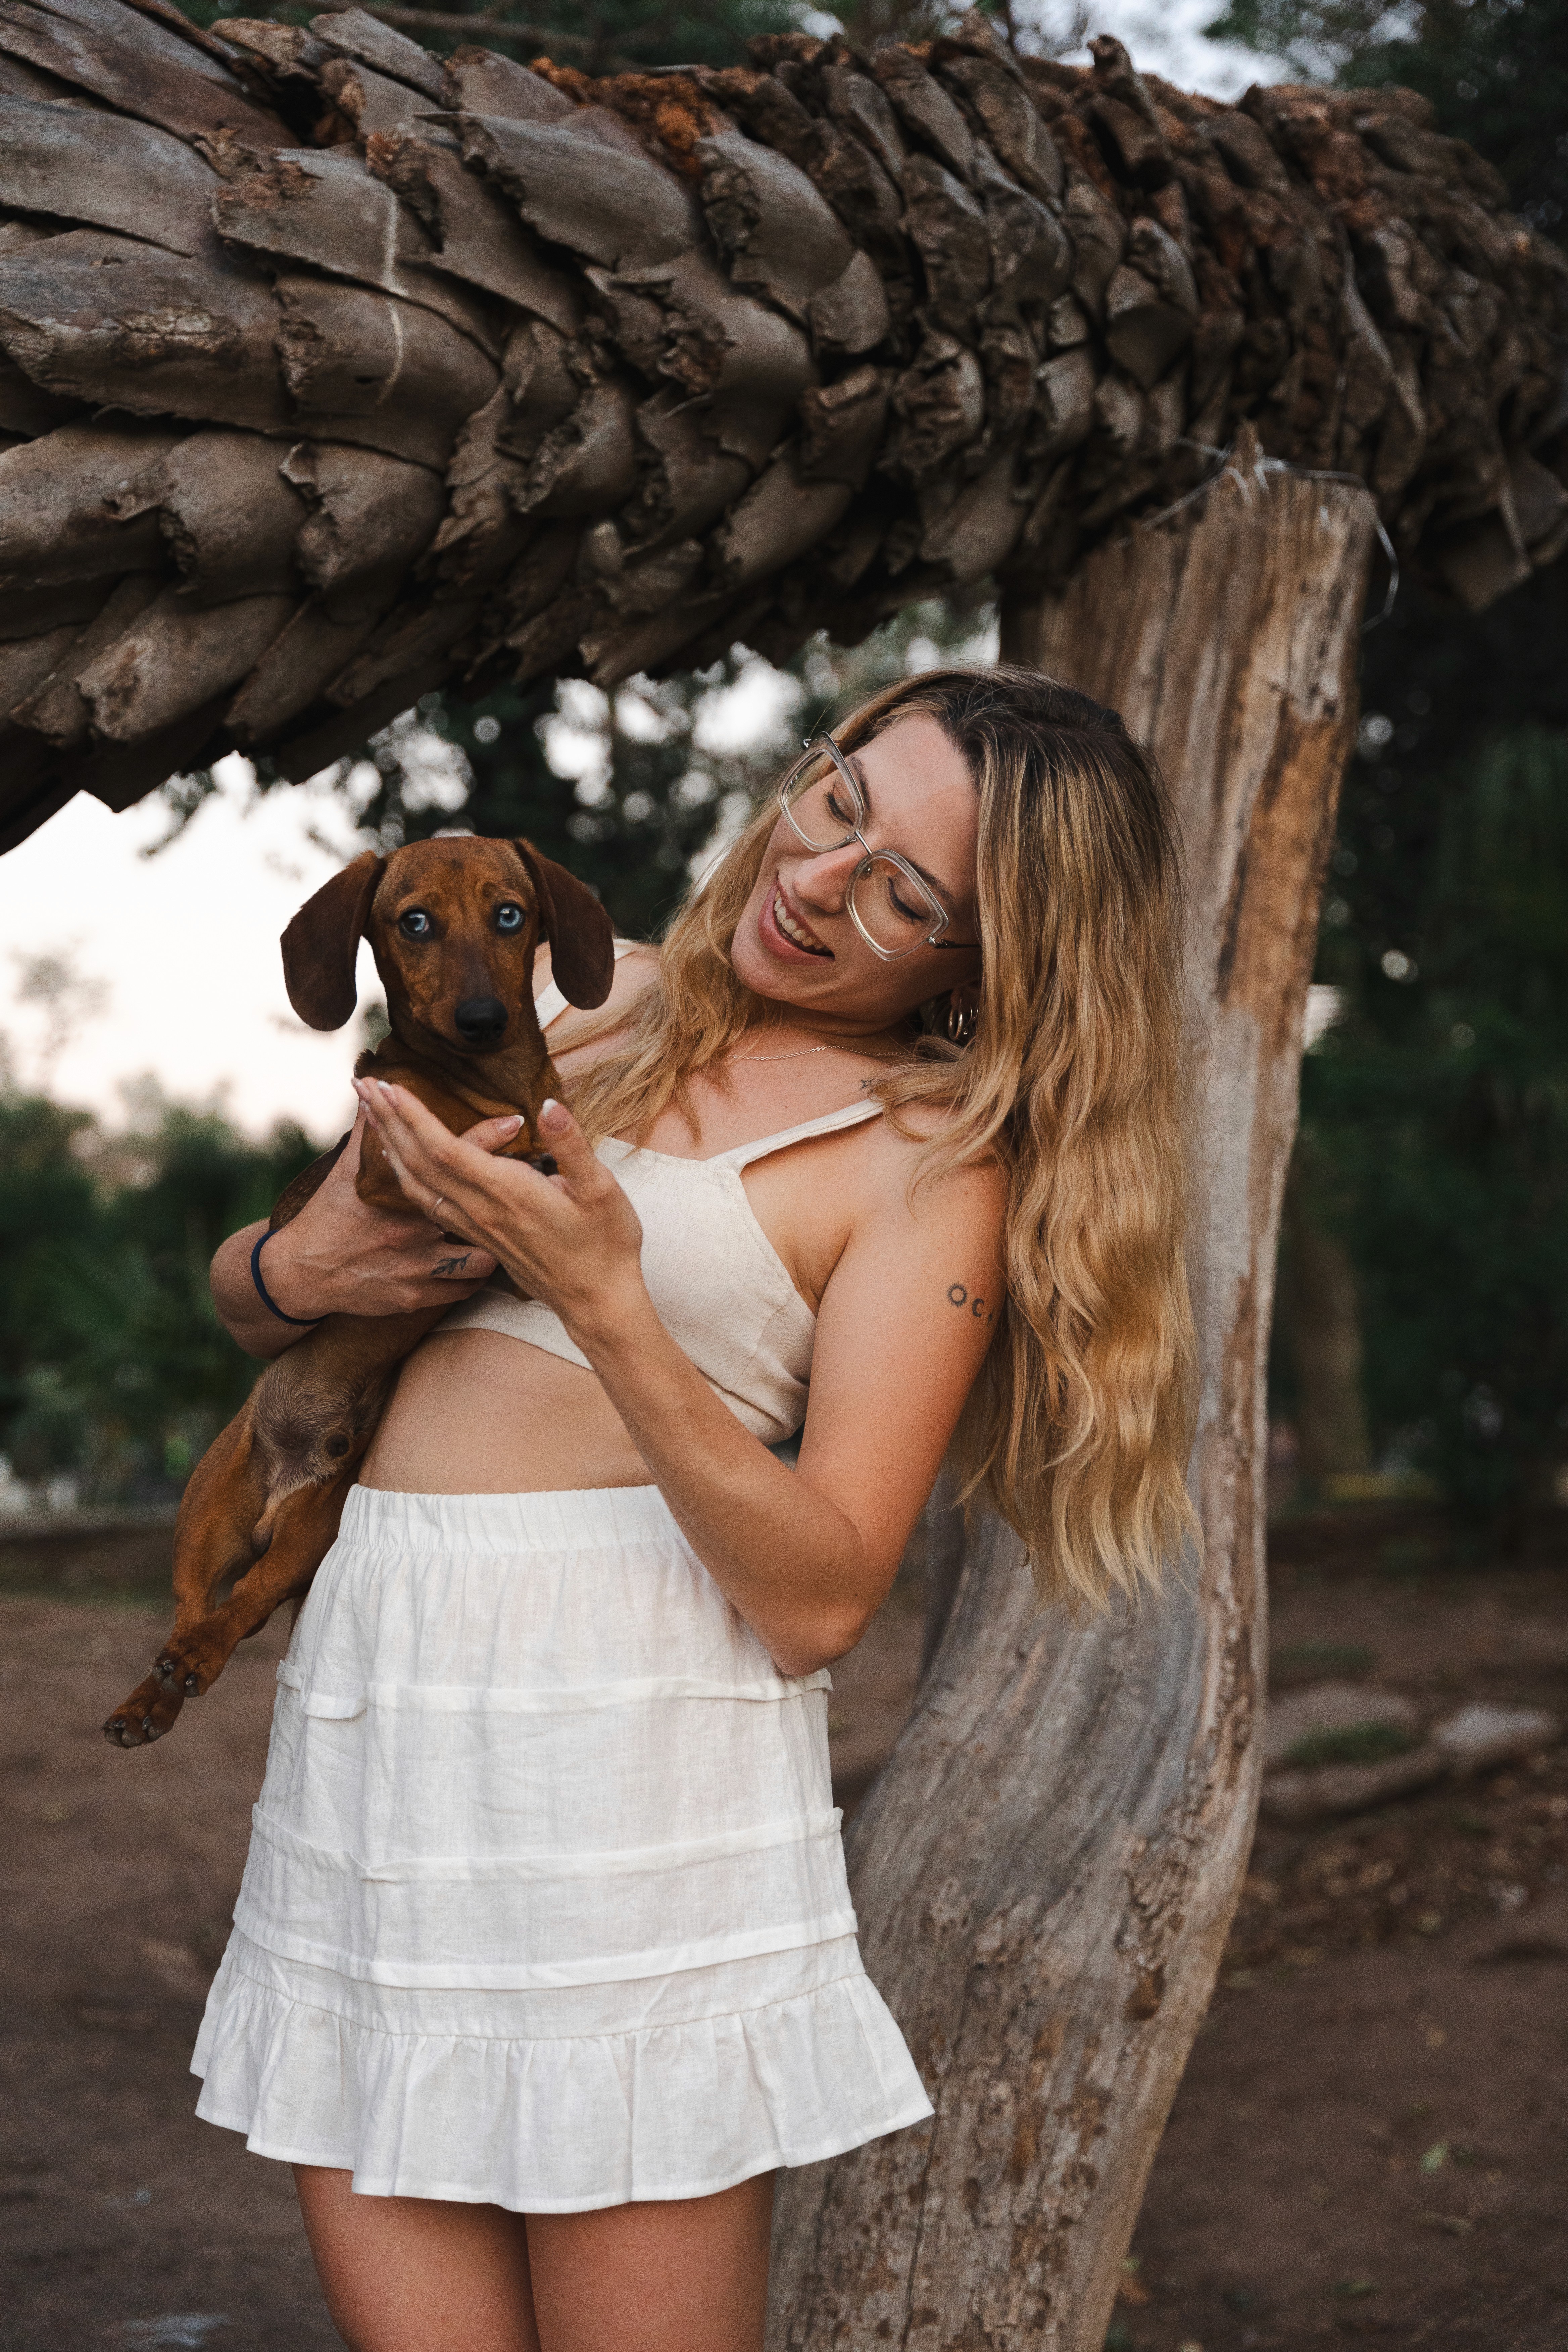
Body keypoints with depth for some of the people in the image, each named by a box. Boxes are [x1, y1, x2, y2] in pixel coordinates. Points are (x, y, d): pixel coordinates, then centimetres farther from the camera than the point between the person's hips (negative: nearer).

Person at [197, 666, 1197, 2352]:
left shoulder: (932, 1160, -1)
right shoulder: (584, 1002, 15)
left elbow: (819, 1595, -12)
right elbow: (236, 1288, 22)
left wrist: (601, 1299, -19)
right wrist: (297, 1270, -2)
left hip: (629, 1732, -5)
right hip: (358, 1705, 5)